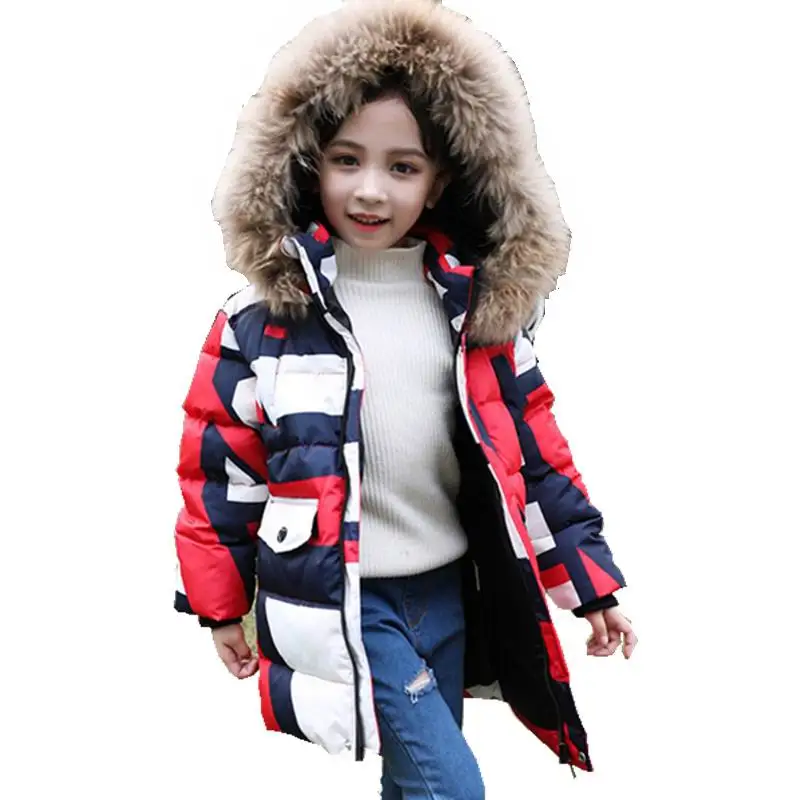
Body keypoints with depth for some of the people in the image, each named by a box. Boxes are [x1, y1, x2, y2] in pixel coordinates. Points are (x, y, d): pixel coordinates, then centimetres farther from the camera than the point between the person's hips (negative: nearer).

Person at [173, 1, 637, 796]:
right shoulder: (265, 310, -10)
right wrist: (221, 603, 2)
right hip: (335, 598, -4)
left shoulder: (480, 306, -1)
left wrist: (588, 579, 5)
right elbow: (218, 461, -3)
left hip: (449, 591, 4)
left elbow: (531, 447, 4)